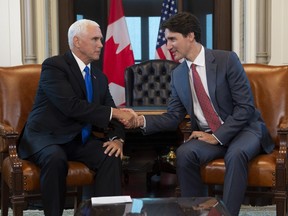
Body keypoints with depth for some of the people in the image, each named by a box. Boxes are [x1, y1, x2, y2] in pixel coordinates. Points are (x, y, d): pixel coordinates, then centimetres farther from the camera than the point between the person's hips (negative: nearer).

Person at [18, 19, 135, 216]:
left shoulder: (100, 77, 12)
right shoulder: (54, 66, -11)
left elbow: (112, 116, 9)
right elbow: (71, 106, -24)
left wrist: (117, 138, -14)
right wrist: (114, 112, -22)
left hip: (79, 140, 6)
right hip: (46, 136, -6)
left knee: (112, 156, -20)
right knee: (56, 158, -37)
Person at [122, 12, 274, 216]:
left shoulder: (226, 59, -12)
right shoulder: (178, 74, 4)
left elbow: (246, 106, -15)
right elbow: (173, 117, 5)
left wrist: (217, 137, -19)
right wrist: (142, 120, -12)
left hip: (243, 128, -4)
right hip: (208, 135, 4)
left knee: (236, 154, -36)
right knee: (184, 154, -26)